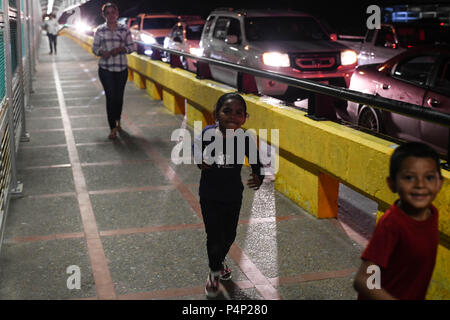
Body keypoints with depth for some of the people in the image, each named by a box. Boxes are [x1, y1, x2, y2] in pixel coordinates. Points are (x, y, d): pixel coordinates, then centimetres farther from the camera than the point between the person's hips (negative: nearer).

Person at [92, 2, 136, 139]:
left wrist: (121, 49, -14)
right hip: (105, 68, -1)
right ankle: (113, 128, -3)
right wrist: (102, 52, -15)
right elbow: (94, 47, 7)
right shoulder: (100, 30, 3)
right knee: (110, 96, -7)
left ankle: (117, 120, 33)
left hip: (121, 68, 1)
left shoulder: (124, 29, 3)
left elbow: (132, 46, 4)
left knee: (119, 96, 8)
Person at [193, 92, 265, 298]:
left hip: (233, 196, 2)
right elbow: (197, 147, 3)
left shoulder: (246, 140, -19)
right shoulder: (207, 133, -18)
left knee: (229, 235, 19)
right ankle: (214, 272, 28)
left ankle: (220, 260, 51)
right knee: (214, 236, 0)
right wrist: (200, 161, -15)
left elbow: (257, 163, -9)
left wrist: (259, 178, -29)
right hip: (209, 196, -2)